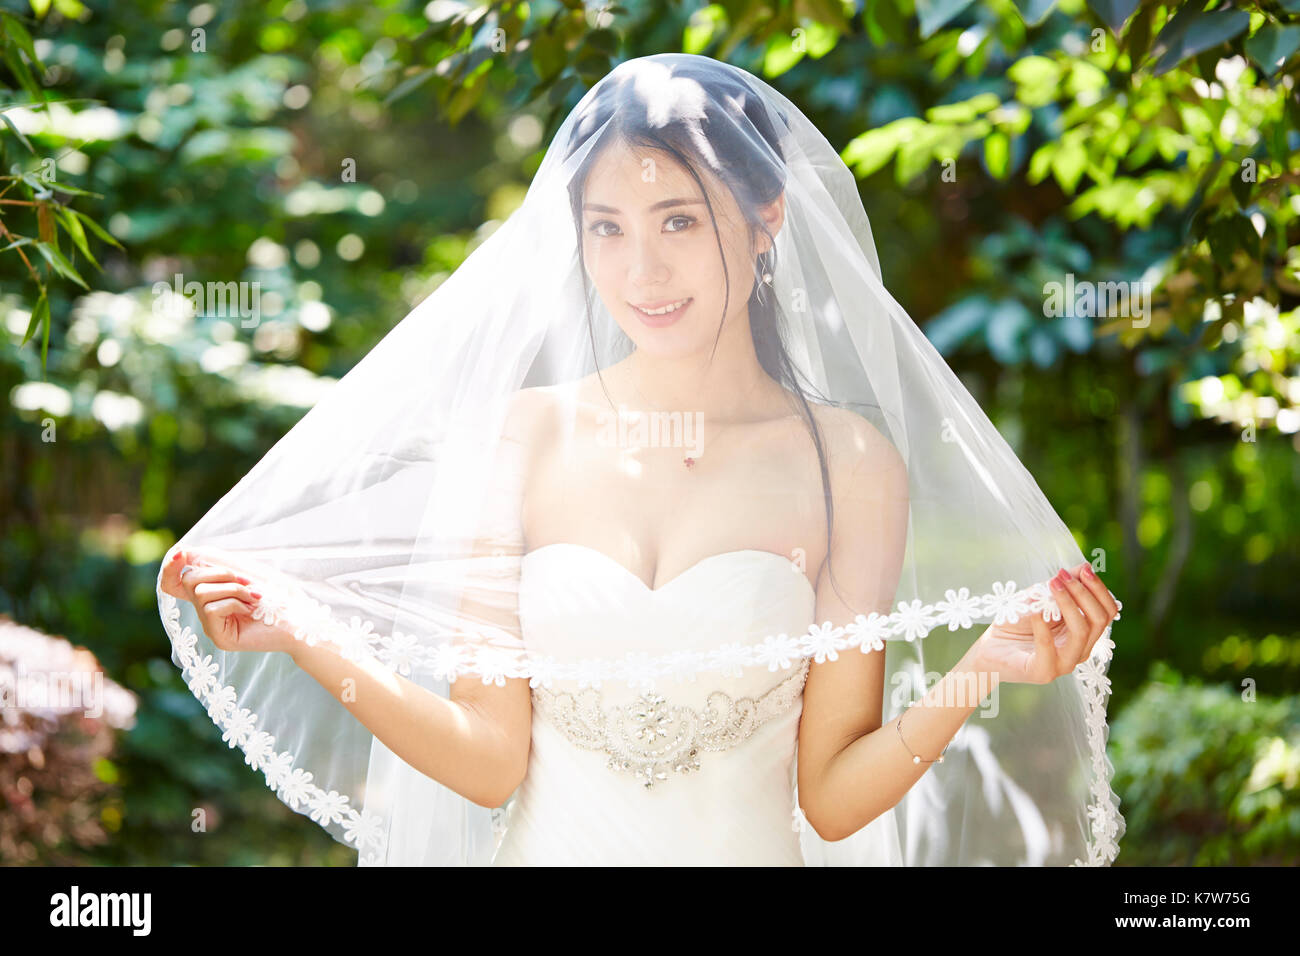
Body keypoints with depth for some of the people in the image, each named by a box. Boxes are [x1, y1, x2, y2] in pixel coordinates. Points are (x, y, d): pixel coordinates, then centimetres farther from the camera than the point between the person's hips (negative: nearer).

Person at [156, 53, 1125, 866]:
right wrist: (299, 635, -16)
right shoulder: (521, 436, -6)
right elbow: (488, 759, -7)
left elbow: (834, 796, -8)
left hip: (749, 851, -1)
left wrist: (982, 670, -20)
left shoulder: (849, 465, -9)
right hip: (549, 848, 1)